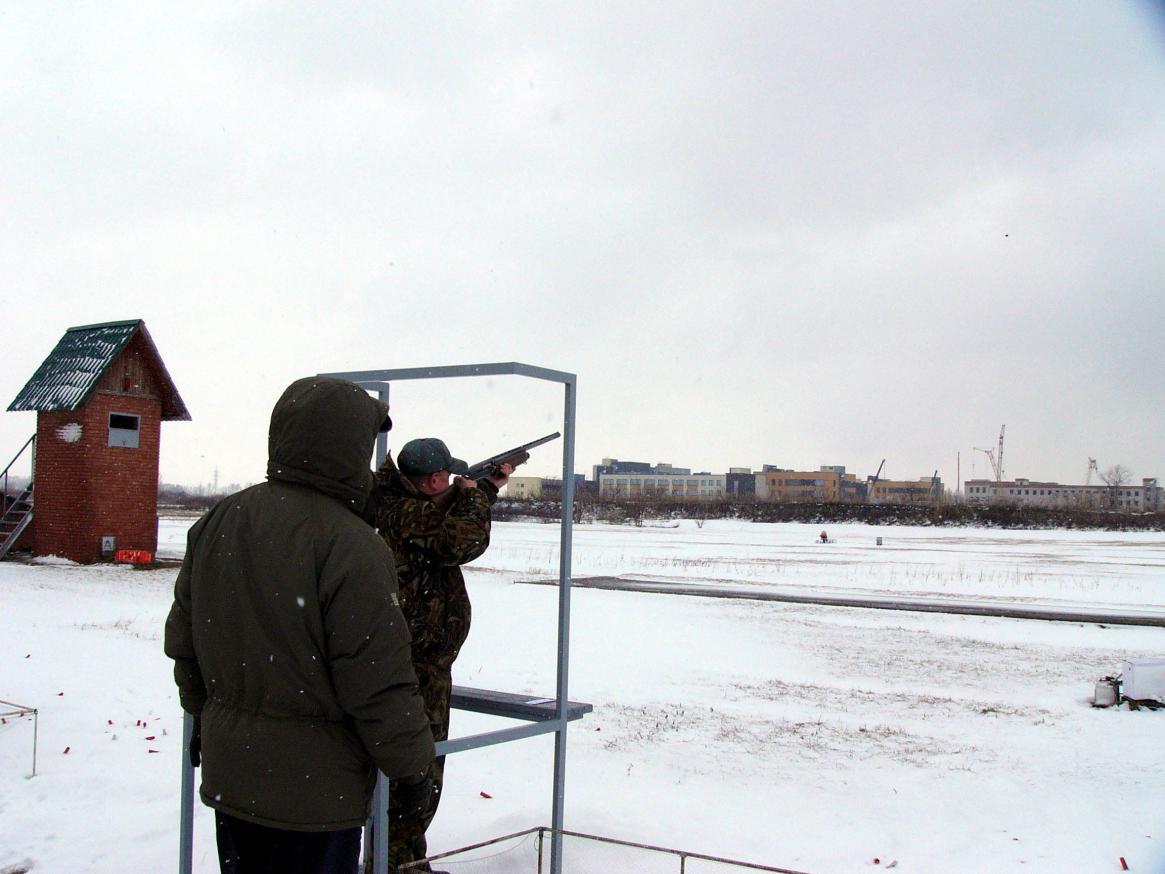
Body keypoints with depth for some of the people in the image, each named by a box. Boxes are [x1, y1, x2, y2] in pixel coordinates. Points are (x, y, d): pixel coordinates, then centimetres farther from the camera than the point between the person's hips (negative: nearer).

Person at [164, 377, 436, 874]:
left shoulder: (215, 524, 2)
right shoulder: (351, 548, -22)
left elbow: (183, 641, 12)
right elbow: (379, 686, -20)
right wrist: (413, 769, -7)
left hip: (228, 774, 7)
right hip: (315, 788, -7)